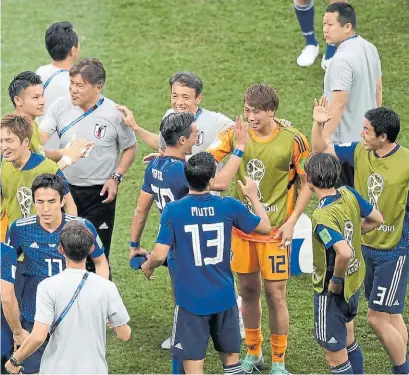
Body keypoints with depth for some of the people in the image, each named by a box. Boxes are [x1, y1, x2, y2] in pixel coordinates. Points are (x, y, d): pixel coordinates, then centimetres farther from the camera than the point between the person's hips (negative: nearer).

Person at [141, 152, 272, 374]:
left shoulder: (172, 211, -12)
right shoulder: (229, 206, -5)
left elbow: (160, 255, -13)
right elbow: (265, 227, 10)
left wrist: (148, 267, 11)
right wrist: (253, 195, 26)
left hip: (190, 300, -3)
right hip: (224, 297, 3)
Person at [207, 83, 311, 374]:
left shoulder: (293, 140, -12)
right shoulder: (236, 134, -3)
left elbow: (307, 183, -5)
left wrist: (291, 222, -11)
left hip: (274, 229, -3)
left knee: (275, 295, 1)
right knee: (248, 290, 13)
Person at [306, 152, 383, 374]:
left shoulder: (322, 217, -30)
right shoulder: (349, 194, -9)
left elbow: (345, 253, -42)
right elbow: (377, 219, 7)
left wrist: (336, 280, -25)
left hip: (332, 289, -8)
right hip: (355, 281, 8)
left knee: (335, 356, 5)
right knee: (347, 341, 30)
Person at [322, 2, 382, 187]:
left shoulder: (342, 60, -24)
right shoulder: (369, 49, 5)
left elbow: (338, 104, -27)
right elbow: (378, 89, 15)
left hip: (345, 141, -9)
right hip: (368, 136, 9)